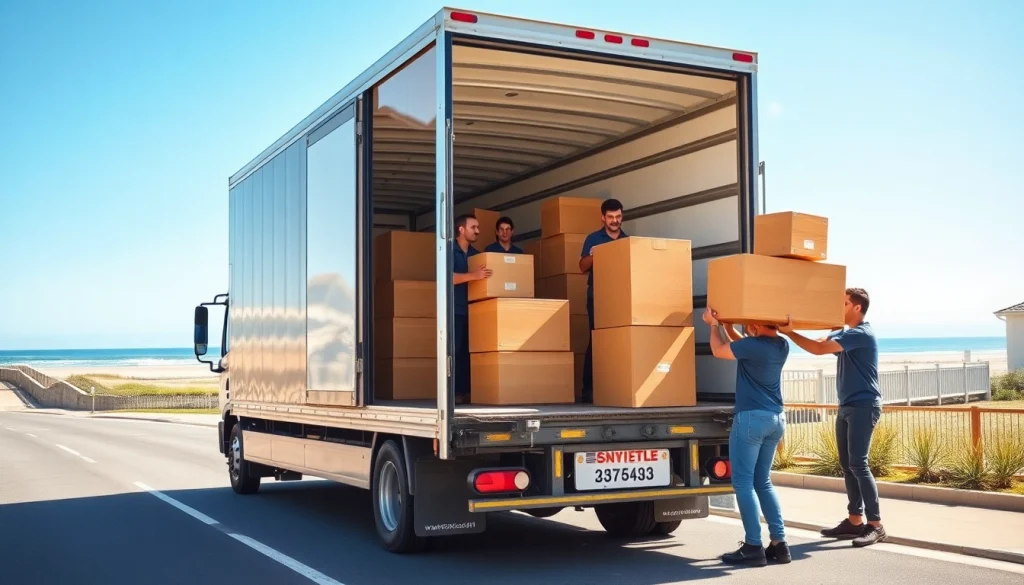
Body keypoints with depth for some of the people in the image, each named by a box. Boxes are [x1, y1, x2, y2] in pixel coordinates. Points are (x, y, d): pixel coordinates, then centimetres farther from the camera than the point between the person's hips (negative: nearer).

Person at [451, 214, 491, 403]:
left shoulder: (476, 254, 17)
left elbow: (484, 278, 20)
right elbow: (448, 277, -18)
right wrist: (473, 275, -29)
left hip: (472, 309, 6)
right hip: (454, 310, -6)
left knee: (469, 351, 2)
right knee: (455, 351, -9)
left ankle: (467, 391, 5)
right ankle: (453, 392, -8)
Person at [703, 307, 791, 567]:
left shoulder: (754, 345, -17)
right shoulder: (782, 346, 8)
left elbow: (718, 350, -2)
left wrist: (714, 324, 13)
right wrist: (725, 324, 23)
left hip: (752, 417, -8)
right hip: (775, 419, 8)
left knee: (744, 483, -3)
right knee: (763, 482, 15)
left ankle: (753, 547, -5)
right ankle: (779, 543, 10)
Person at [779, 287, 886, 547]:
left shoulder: (862, 334, -14)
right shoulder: (846, 334, 17)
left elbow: (819, 349, -21)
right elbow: (819, 342, 7)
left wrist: (789, 332, -18)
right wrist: (791, 331, -7)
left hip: (863, 406, -9)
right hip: (846, 406, 9)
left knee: (858, 464, -13)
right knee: (847, 465, 9)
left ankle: (875, 525, -10)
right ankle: (855, 521, 13)